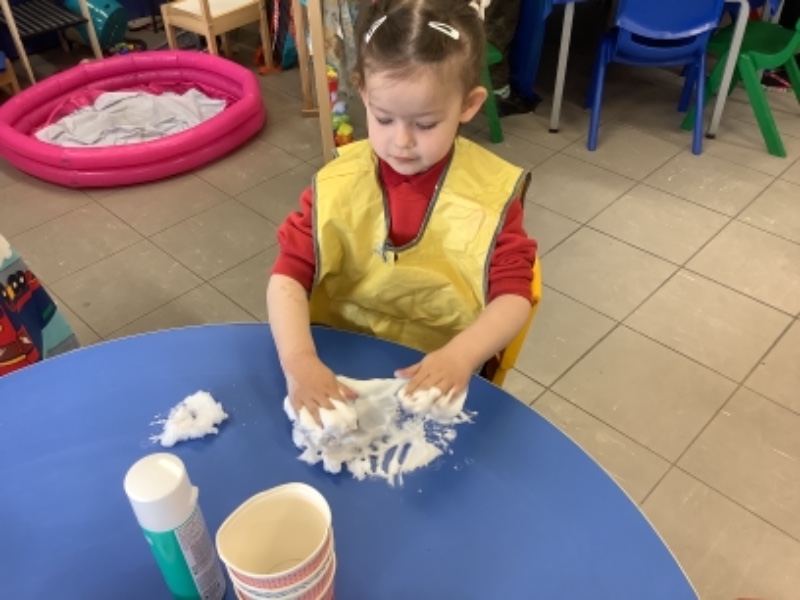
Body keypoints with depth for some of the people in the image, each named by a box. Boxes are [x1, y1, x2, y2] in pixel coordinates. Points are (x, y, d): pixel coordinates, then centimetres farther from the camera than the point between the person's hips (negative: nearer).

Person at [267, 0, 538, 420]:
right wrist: (298, 361, -29)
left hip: (442, 372, -1)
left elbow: (513, 296, -11)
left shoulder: (492, 191, -11)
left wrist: (461, 356, -30)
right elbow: (288, 276, -11)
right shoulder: (339, 184, -8)